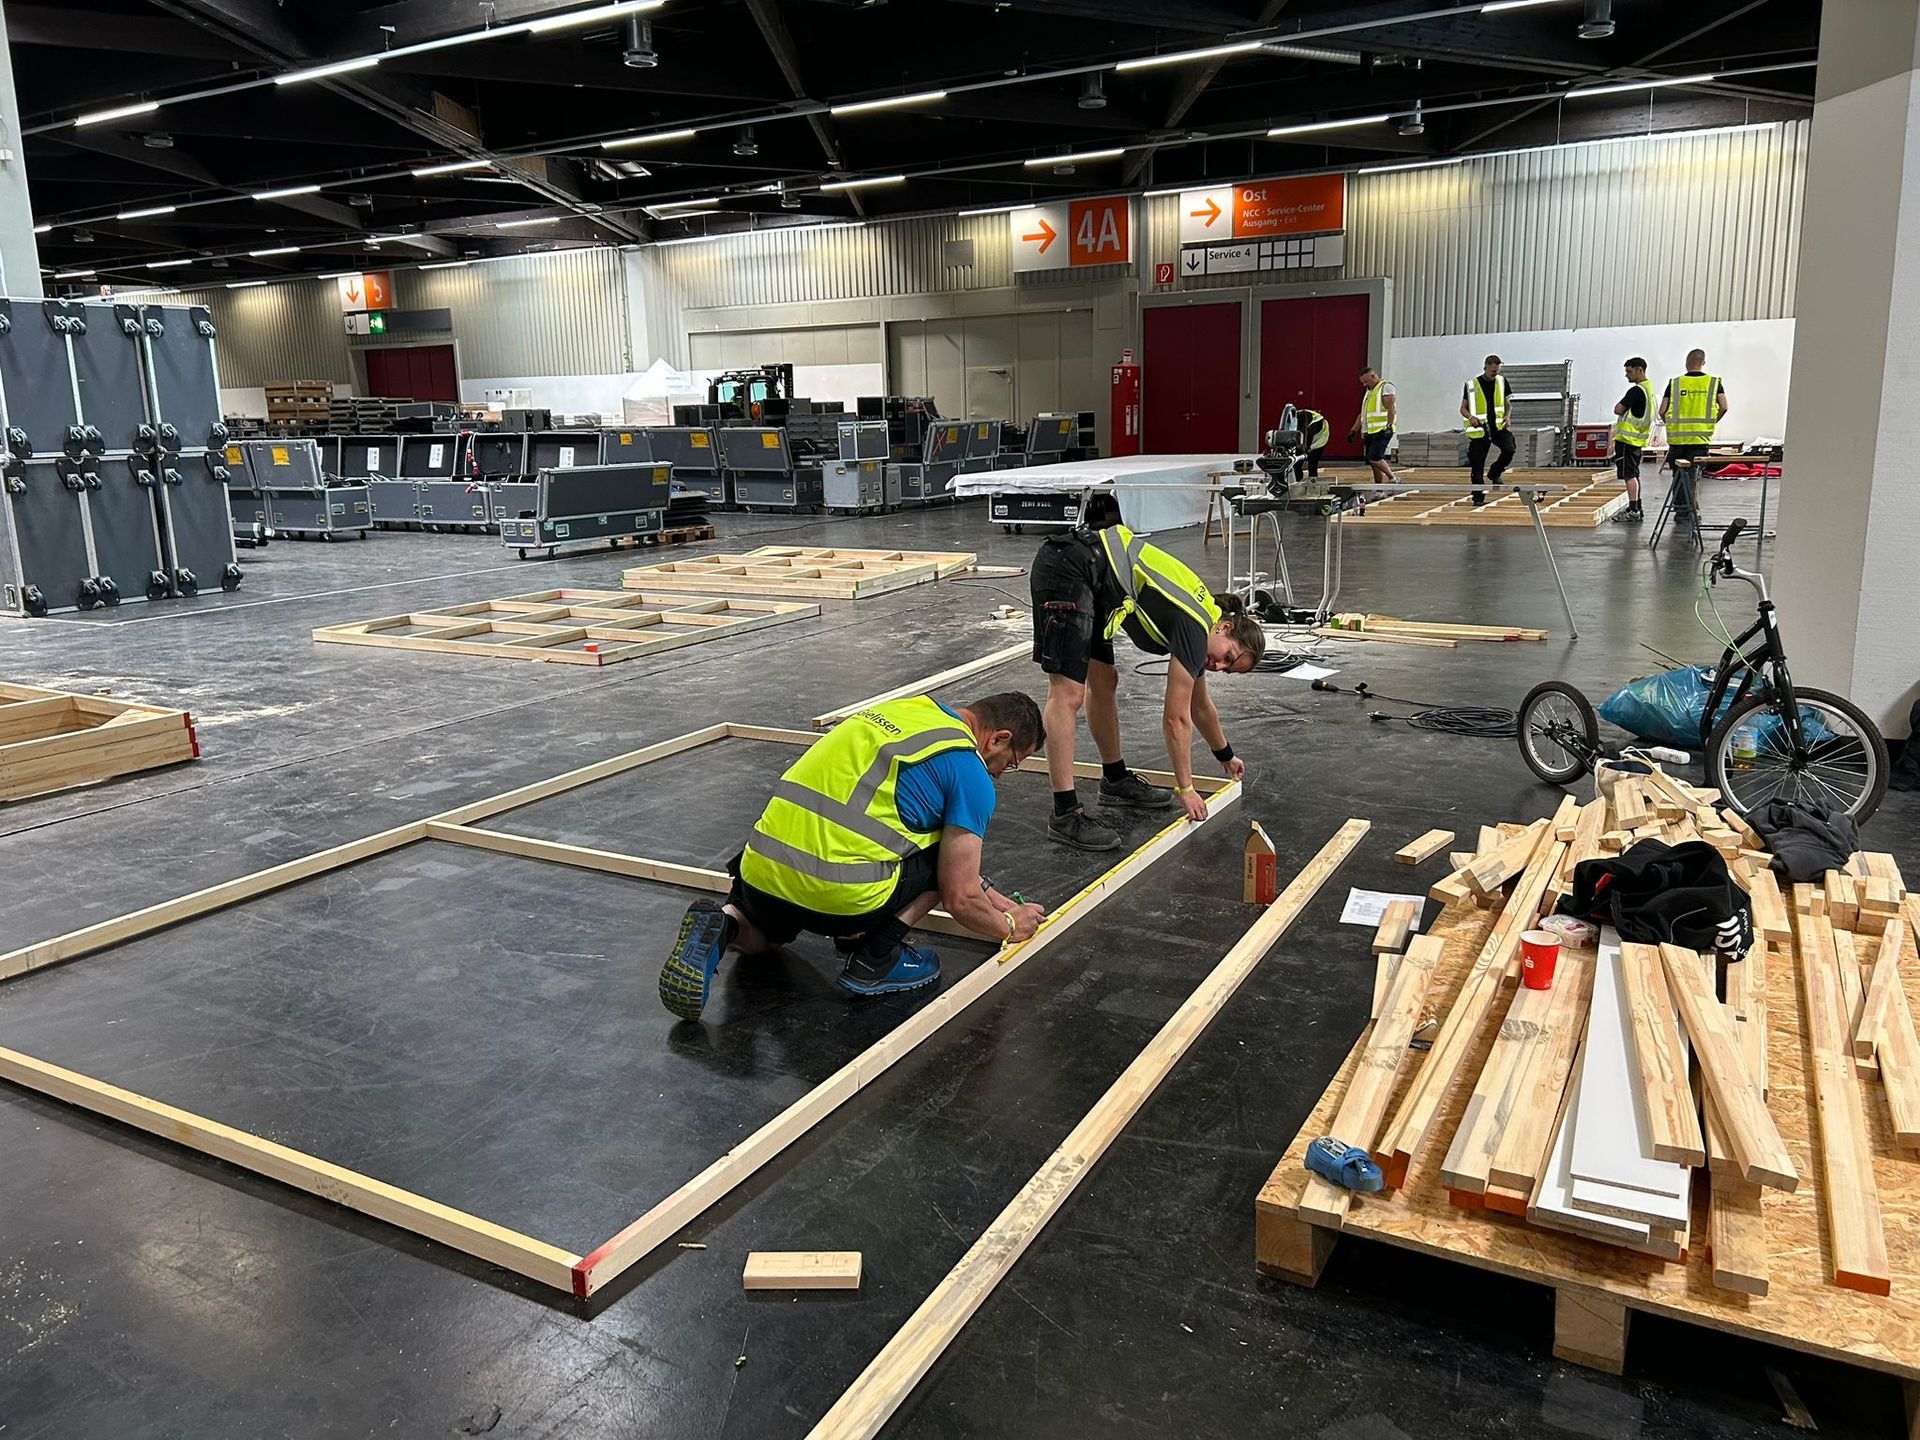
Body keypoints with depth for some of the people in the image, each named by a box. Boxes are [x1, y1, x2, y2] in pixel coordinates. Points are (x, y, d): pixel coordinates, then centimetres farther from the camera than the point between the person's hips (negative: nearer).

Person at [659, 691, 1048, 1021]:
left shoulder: (907, 707, 22)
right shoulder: (971, 773, -2)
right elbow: (960, 898, 0)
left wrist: (995, 898, 38)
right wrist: (1009, 926, 21)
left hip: (762, 871, 7)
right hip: (838, 895, -7)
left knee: (757, 940, 39)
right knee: (947, 847, 15)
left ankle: (721, 927, 6)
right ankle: (876, 957, 9)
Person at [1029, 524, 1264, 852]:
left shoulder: (1196, 626, 16)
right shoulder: (1195, 630, -10)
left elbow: (1200, 705, 32)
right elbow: (1176, 718, -6)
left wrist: (1226, 756, 44)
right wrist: (1186, 789, 3)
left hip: (1086, 576, 10)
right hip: (1069, 568, -10)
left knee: (1103, 683, 17)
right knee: (1068, 694, -13)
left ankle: (1116, 781, 31)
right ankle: (1066, 814, -13)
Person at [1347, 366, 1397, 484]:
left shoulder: (1386, 387, -2)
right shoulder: (1368, 391, 25)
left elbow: (1391, 409, -12)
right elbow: (1362, 414, 28)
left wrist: (1389, 426, -22)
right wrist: (1354, 430, 20)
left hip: (1382, 431, -9)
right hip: (1370, 432, 9)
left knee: (1374, 458, -19)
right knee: (1374, 462, 5)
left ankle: (1393, 479, -6)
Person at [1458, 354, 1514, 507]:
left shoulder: (1502, 381, 7)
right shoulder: (1471, 385, -2)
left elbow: (1507, 403, 17)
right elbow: (1463, 408, 3)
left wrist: (1507, 415, -4)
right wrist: (1471, 417, -19)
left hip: (1498, 426, 2)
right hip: (1479, 429, -2)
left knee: (1509, 450, -23)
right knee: (1477, 466, -2)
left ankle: (1495, 473, 5)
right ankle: (1478, 497, 9)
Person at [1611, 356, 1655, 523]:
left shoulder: (1636, 390, -17)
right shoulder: (1649, 388, 15)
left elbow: (1618, 410, -16)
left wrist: (1620, 405, 2)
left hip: (1628, 438, -10)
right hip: (1639, 438, 10)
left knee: (1629, 475, -8)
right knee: (1634, 474, 15)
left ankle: (1633, 511, -10)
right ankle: (1637, 509, 20)